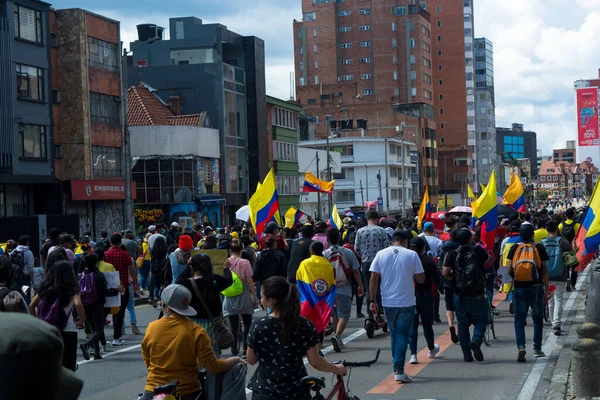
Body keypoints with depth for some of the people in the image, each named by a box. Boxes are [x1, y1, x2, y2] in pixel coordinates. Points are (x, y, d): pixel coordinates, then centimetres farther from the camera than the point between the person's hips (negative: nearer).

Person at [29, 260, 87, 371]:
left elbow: (31, 306, 6)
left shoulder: (45, 288, 8)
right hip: (68, 331, -4)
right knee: (68, 365, 2)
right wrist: (81, 321, -10)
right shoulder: (71, 290, -6)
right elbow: (78, 304, -23)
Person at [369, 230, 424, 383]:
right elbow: (421, 279, -3)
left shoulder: (381, 254, 2)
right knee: (402, 336, -1)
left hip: (388, 302, 3)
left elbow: (373, 279, -1)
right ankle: (399, 371, -10)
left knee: (394, 335, 17)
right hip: (406, 302, -3)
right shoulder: (412, 255, -4)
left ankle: (397, 368, 24)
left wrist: (373, 301, 4)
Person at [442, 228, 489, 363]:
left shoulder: (453, 254, -4)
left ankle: (467, 354, 10)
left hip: (459, 295, 1)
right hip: (476, 295, -1)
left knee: (462, 324, 11)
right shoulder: (478, 250, -3)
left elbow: (445, 273, -9)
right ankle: (476, 340, -14)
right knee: (481, 319, 14)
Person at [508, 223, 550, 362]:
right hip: (536, 287, 0)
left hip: (519, 288, 0)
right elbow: (544, 271, -3)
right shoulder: (539, 248, -3)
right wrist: (547, 289, 2)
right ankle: (537, 349, 18)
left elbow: (509, 270, 1)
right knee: (537, 318, 14)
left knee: (519, 319, 5)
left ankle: (521, 346, -13)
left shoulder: (515, 249, 0)